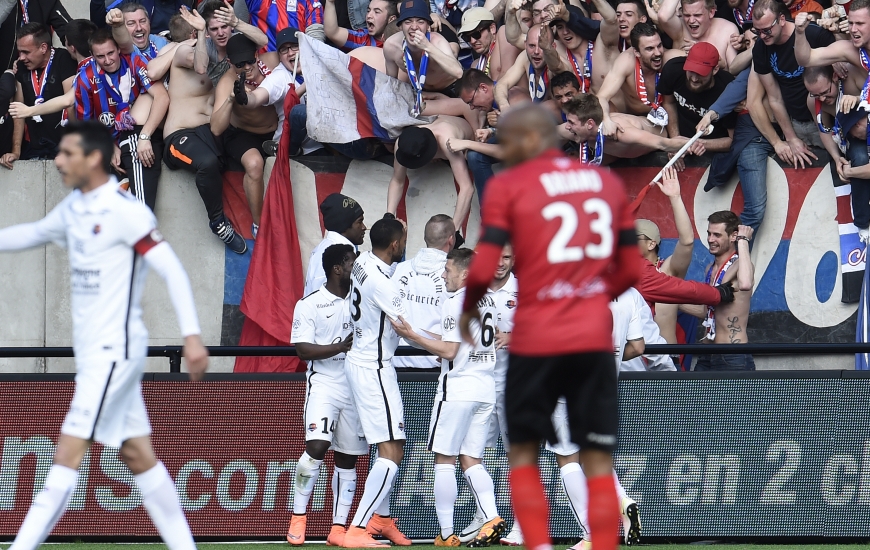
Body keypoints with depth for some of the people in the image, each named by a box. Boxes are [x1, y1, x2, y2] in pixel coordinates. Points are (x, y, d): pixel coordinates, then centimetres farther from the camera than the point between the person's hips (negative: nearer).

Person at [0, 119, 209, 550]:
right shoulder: (73, 208, 10)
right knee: (138, 456, 10)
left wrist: (191, 335, -23)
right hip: (92, 351, 9)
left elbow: (171, 269, -17)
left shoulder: (125, 212, -15)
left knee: (67, 454, -13)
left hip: (115, 351, -9)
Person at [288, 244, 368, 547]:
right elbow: (303, 350, -9)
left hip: (356, 387, 5)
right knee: (317, 446, -20)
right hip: (324, 383, -5)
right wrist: (341, 347, -21)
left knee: (347, 458, 4)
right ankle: (297, 519, -9)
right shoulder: (310, 304, -2)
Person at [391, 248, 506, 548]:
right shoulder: (487, 300, 13)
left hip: (458, 387, -8)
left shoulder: (456, 302, -12)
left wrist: (412, 335, -10)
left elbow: (449, 351, -16)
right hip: (485, 387, 8)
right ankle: (492, 518, -11)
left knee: (444, 461, -1)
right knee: (471, 460, 9)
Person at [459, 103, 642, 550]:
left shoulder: (507, 186, -3)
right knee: (598, 460, 4)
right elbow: (630, 269, 14)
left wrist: (467, 310, 8)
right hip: (595, 337, 3)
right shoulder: (608, 183, 11)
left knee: (523, 452, 12)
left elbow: (483, 268, -10)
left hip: (535, 340, -3)